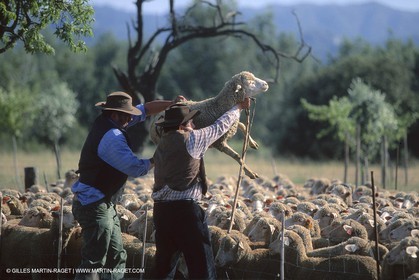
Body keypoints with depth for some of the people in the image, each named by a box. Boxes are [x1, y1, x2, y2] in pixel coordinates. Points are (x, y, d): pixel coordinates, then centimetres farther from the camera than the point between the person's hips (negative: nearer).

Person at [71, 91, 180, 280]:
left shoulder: (104, 122, 7)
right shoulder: (112, 137, -21)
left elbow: (144, 109, 14)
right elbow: (136, 168, -22)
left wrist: (171, 104, 6)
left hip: (104, 203, 11)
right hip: (93, 205, -11)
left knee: (116, 257, 13)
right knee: (94, 262, -11)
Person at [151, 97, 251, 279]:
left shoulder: (162, 145, 13)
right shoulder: (190, 139, -5)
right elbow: (220, 126, 7)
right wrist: (238, 107, 24)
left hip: (161, 209, 7)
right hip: (185, 209, -7)